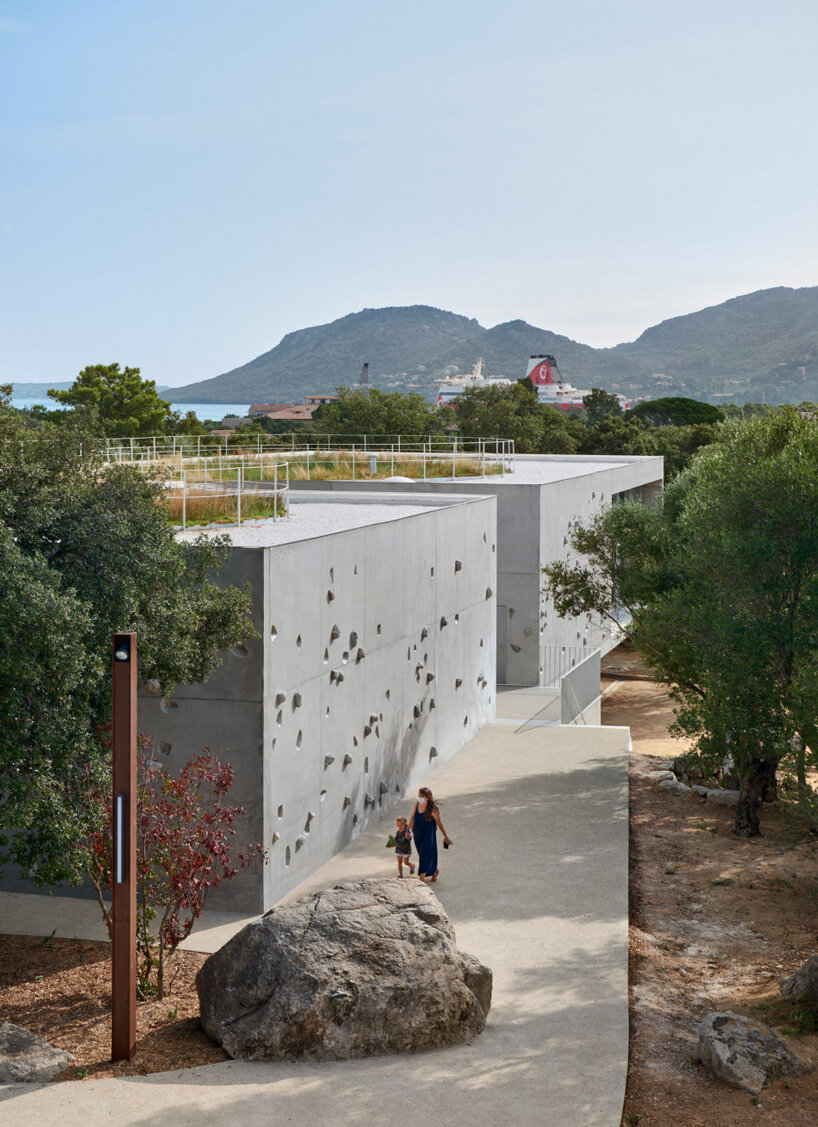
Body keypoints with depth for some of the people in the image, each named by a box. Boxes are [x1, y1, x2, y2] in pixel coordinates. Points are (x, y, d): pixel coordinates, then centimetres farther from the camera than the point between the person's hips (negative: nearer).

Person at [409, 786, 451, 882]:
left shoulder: (432, 810, -22)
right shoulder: (417, 804, -6)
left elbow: (439, 824, -11)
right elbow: (412, 818, 9)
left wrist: (446, 836, -2)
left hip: (428, 836, -6)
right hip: (417, 834, 6)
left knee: (424, 857, -4)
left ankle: (421, 880, 4)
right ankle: (435, 871, 44)